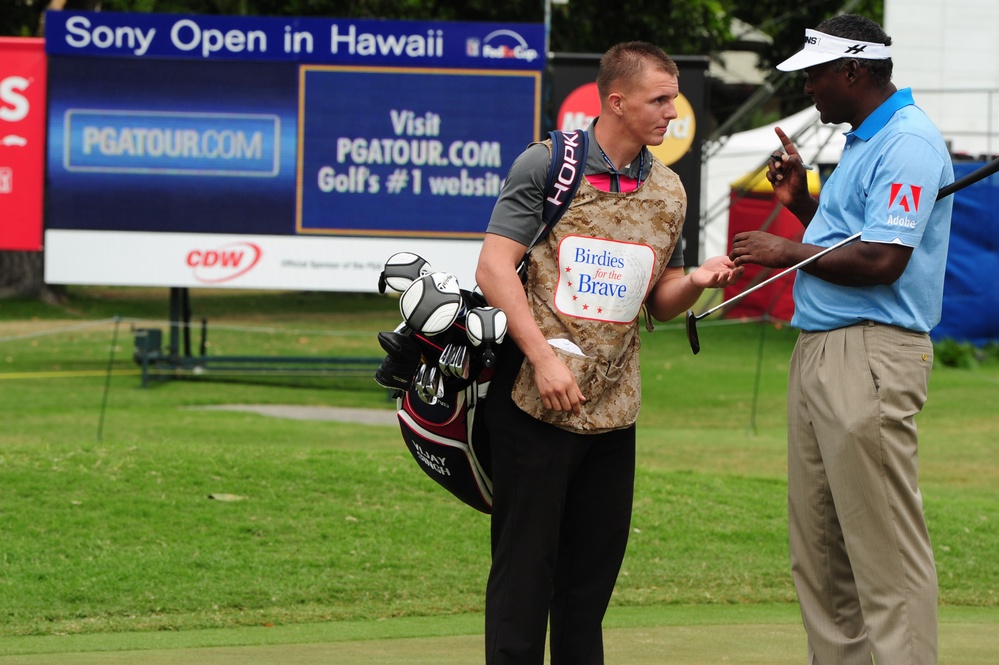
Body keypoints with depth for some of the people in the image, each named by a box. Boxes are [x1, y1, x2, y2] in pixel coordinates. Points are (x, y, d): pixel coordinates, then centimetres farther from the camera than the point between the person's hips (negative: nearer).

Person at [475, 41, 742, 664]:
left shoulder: (668, 191, 11)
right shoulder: (547, 165, -5)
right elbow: (495, 267, -10)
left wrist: (696, 280, -6)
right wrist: (543, 357, -19)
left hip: (612, 404, 5)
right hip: (535, 399, -5)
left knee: (594, 571, 9)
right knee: (525, 563, -2)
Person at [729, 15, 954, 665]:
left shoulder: (909, 142, -14)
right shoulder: (864, 141, 19)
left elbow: (882, 261, -22)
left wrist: (788, 253, -10)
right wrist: (800, 201, 13)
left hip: (870, 358, -11)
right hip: (819, 354, 11)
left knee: (886, 547, -11)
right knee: (818, 549, 12)